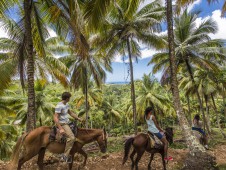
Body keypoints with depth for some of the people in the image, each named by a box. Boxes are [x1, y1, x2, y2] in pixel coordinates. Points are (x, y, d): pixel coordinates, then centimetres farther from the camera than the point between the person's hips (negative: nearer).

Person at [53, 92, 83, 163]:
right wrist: (60, 129, -29)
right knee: (71, 137, -25)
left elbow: (71, 113, 21)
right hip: (62, 124, -10)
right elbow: (55, 118, -24)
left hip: (67, 123, 10)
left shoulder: (66, 104, 9)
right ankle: (66, 155, -12)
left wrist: (78, 119, 13)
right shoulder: (59, 106, -20)